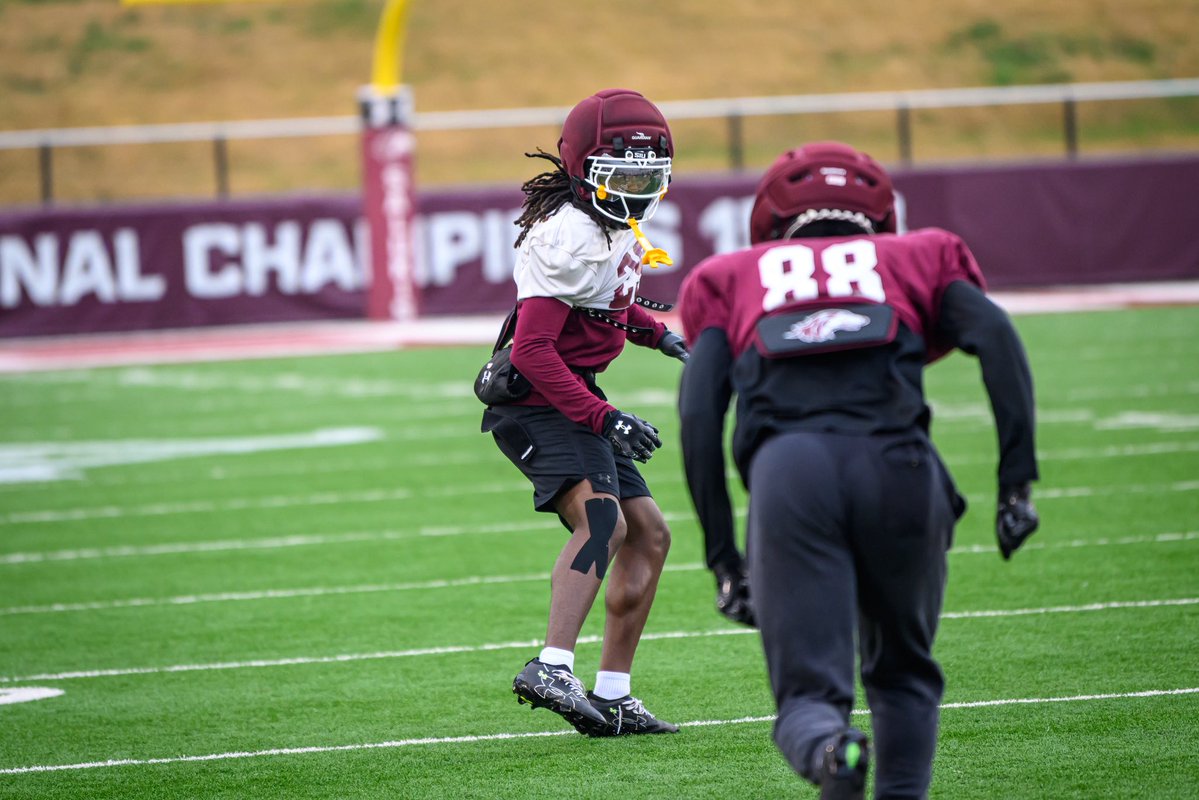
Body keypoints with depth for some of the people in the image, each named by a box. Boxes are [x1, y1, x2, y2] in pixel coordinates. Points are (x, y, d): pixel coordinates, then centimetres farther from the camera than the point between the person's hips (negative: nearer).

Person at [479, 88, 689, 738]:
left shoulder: (618, 225, 9)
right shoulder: (568, 238, -21)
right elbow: (532, 351, -25)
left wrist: (655, 331, 12)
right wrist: (603, 418, -28)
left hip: (572, 399, 10)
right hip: (539, 404, -10)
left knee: (649, 535, 12)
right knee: (602, 519, -30)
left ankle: (611, 697, 16)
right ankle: (552, 670, -44)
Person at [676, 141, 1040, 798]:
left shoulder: (732, 279, 30)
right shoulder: (915, 258, 30)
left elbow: (699, 411, 15)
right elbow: (994, 335, 10)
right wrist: (1017, 479, 6)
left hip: (783, 466, -1)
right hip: (897, 465, 1)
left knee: (807, 689, 0)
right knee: (902, 671, 23)